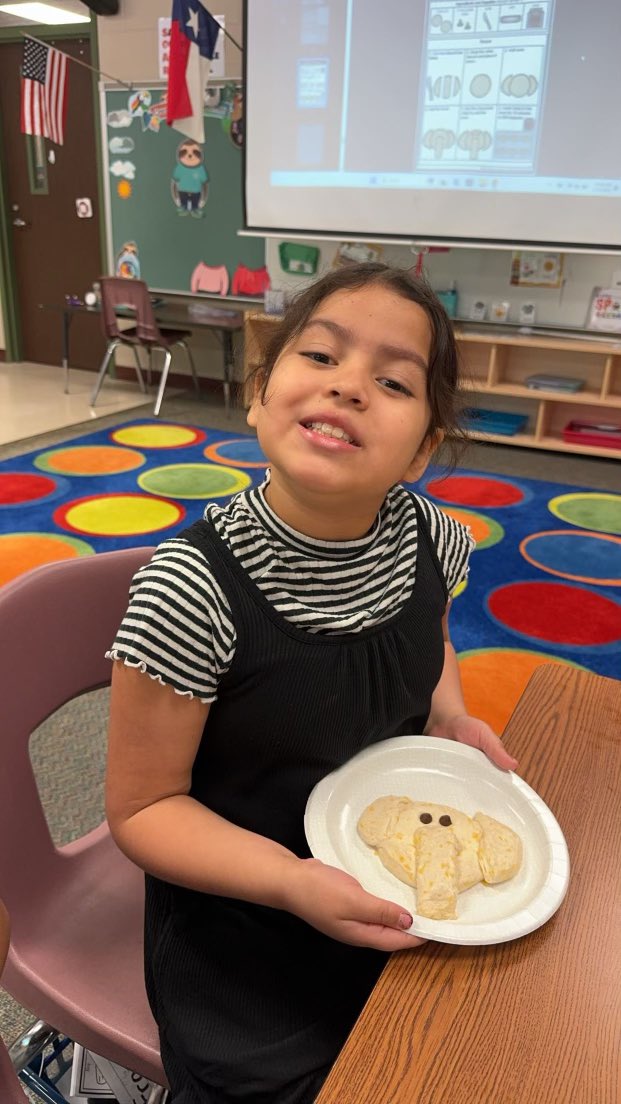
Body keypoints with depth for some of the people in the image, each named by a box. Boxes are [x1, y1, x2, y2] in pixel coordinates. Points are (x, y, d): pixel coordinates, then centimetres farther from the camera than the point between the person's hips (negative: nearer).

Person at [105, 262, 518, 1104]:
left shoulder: (433, 540, -14)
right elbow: (143, 808, -18)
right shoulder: (192, 591, -29)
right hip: (241, 933, -4)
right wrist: (292, 879, -30)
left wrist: (449, 717, -8)